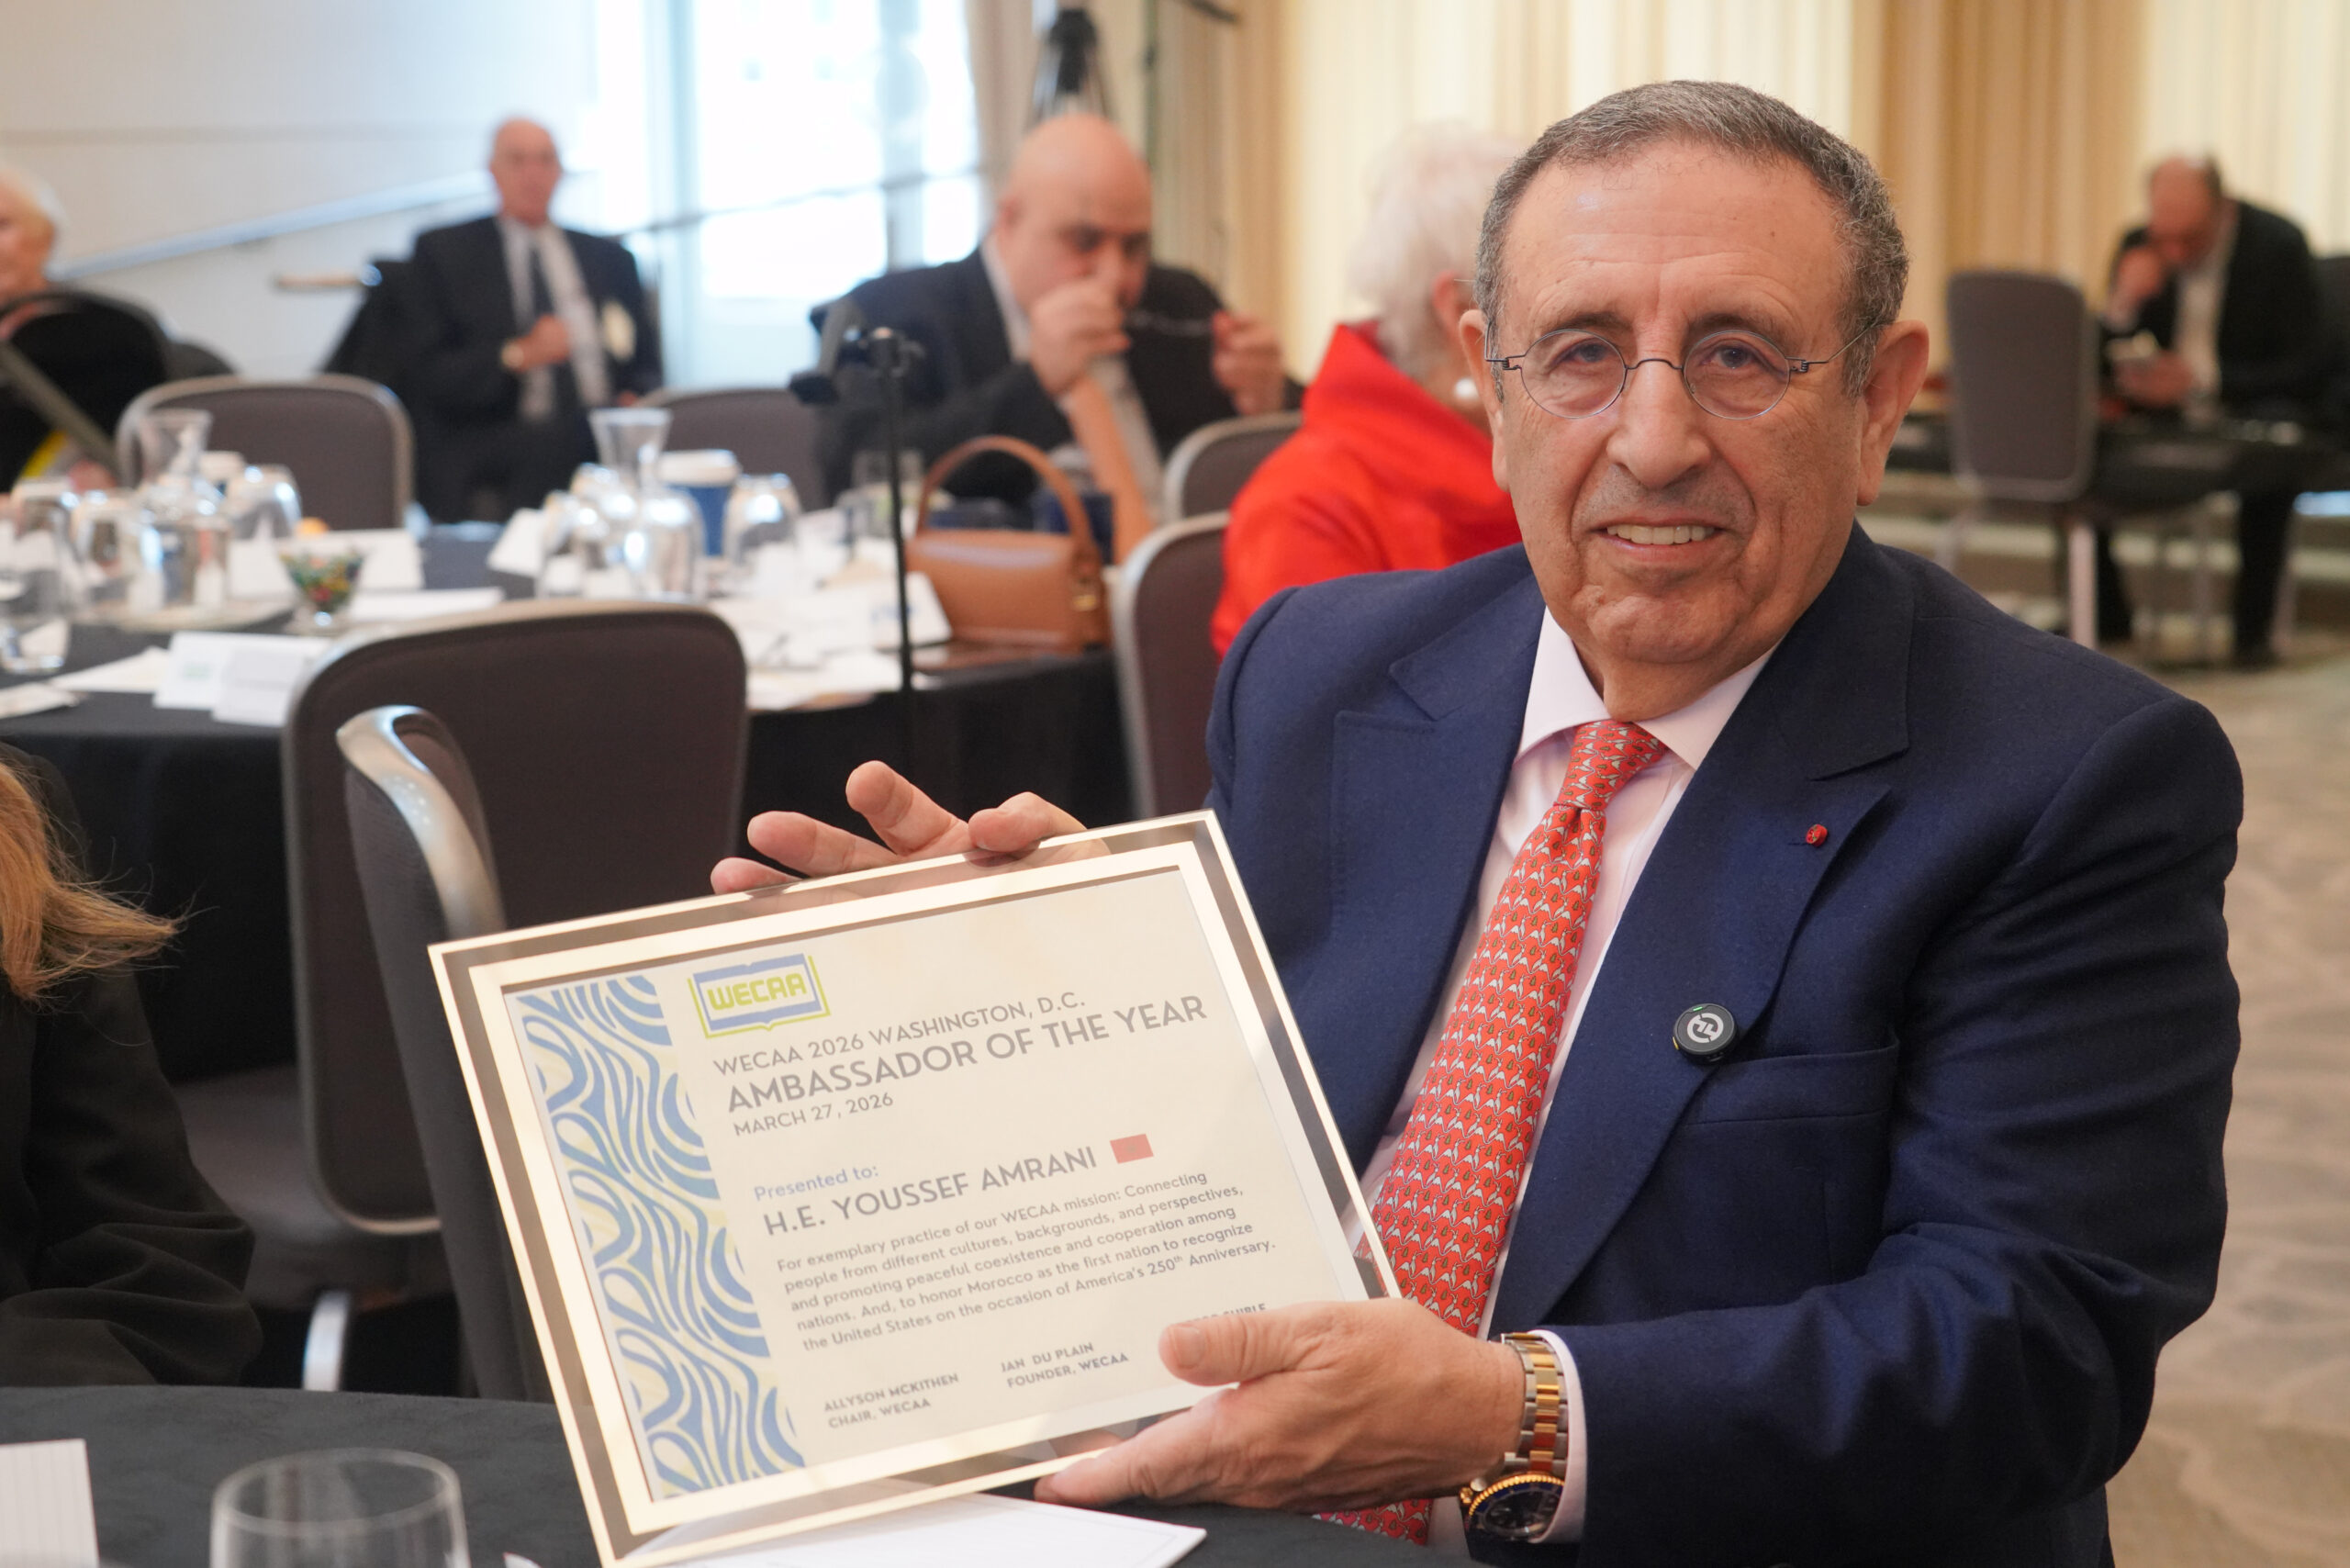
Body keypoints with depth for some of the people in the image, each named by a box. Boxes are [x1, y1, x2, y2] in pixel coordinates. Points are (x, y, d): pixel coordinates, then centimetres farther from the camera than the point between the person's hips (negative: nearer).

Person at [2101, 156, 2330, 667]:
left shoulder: (2278, 244, -13)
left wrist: (2201, 379, -25)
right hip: (2173, 406, 4)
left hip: (2258, 401, -4)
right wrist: (2122, 304, -23)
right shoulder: (2138, 246, -2)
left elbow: (2312, 365, -15)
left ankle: (2253, 625, -26)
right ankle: (2106, 614, -3)